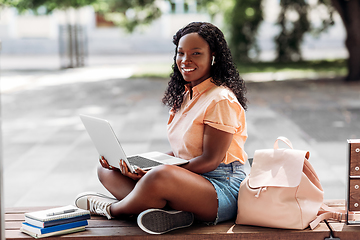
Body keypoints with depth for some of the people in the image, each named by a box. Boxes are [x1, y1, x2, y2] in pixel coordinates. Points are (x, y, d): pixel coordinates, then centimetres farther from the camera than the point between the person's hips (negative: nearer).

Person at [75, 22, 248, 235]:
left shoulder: (221, 100, -12)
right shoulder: (185, 96, 17)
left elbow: (210, 160, -17)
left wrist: (152, 172, -26)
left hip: (222, 187, -9)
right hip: (185, 182, 10)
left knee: (161, 177, -40)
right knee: (107, 170, 2)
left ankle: (112, 208, -8)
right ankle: (169, 210, -23)